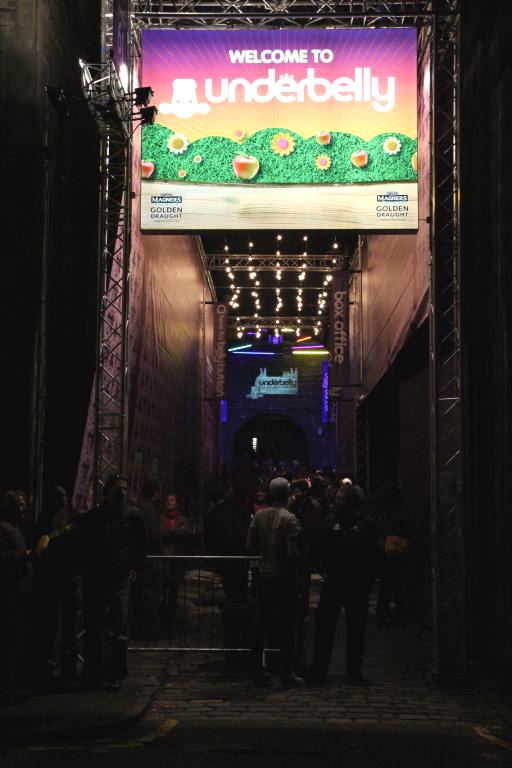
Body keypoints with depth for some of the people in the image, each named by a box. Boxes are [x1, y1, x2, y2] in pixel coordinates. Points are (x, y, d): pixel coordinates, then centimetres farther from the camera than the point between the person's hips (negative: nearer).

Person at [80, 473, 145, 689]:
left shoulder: (133, 516, 4)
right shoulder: (92, 516, 7)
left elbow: (140, 544, 13)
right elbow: (83, 546, 15)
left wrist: (135, 567, 7)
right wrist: (86, 570, 10)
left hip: (120, 580, -1)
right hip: (94, 580, 1)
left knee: (120, 631, -3)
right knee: (93, 631, 6)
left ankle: (116, 675, 5)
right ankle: (92, 676, 14)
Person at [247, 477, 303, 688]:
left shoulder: (258, 516, 2)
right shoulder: (289, 519, -14)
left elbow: (250, 546, 4)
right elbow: (292, 552, -19)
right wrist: (297, 567, -1)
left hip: (263, 576, 5)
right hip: (283, 577, -5)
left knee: (260, 625, 12)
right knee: (286, 627, 3)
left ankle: (258, 671, 16)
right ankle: (286, 674, 7)